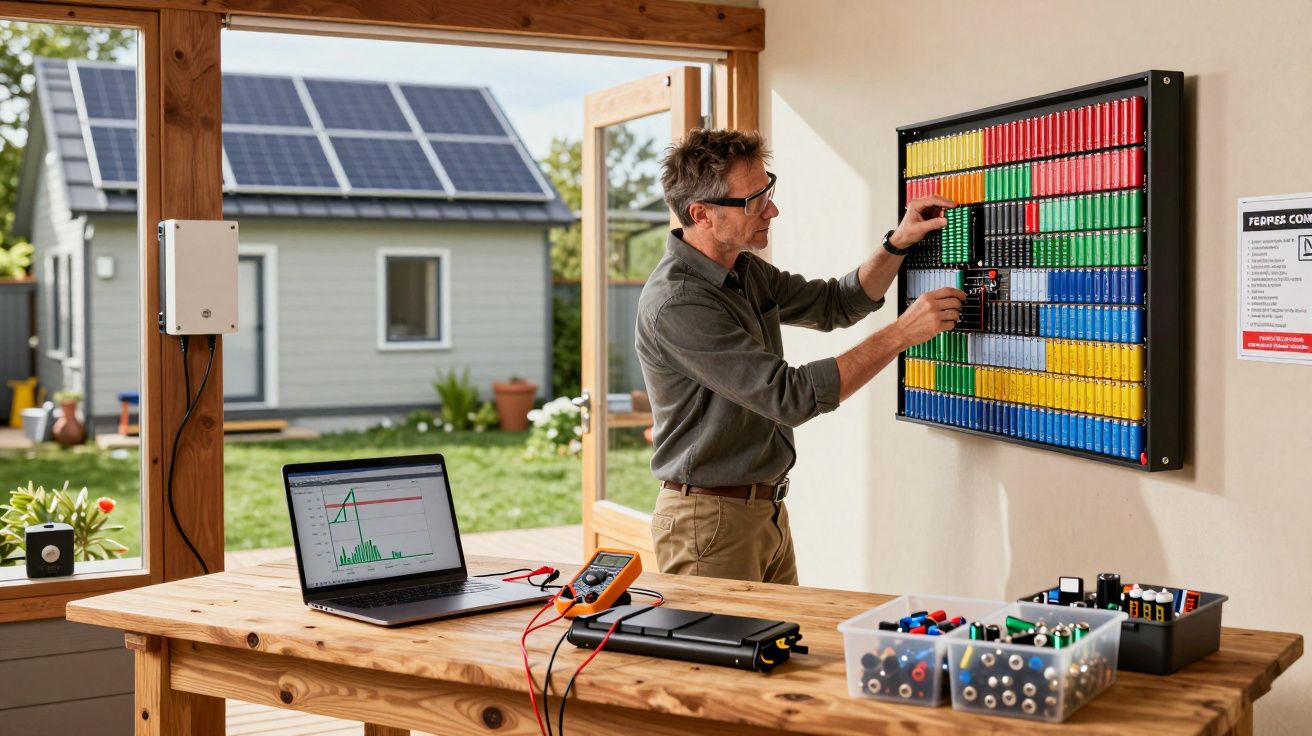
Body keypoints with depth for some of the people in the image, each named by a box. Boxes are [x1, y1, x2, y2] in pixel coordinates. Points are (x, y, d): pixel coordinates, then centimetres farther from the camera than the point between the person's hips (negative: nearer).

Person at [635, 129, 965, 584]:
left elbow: (836, 304, 21)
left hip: (767, 508, 9)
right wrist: (901, 333, -21)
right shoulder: (677, 304, -24)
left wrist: (898, 243, 4)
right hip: (710, 517, -9)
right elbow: (791, 396, -25)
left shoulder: (746, 271, 7)